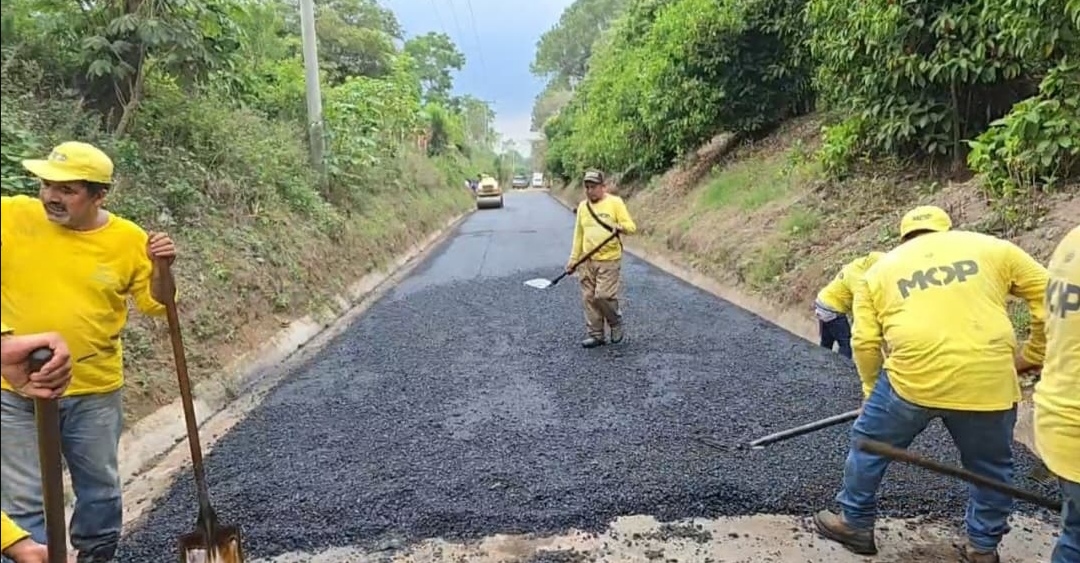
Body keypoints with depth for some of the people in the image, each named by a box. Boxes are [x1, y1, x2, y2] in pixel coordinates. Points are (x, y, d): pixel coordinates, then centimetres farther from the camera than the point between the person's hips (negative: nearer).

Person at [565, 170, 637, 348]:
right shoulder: (582, 206, 12)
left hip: (608, 260, -5)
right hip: (587, 261, 5)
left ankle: (616, 323, 15)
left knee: (603, 296, -12)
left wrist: (620, 227, -27)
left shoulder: (615, 202, -2)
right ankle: (595, 334, 14)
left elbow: (631, 226, -5)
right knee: (589, 298, 4)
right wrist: (573, 260, 13)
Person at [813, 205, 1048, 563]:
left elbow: (865, 342, 9)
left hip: (913, 377, -1)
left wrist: (874, 391, 22)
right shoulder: (993, 248, 16)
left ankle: (856, 524, 32)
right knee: (990, 467, 23)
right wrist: (1030, 355, 21)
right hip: (989, 381, 1)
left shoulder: (880, 270, 15)